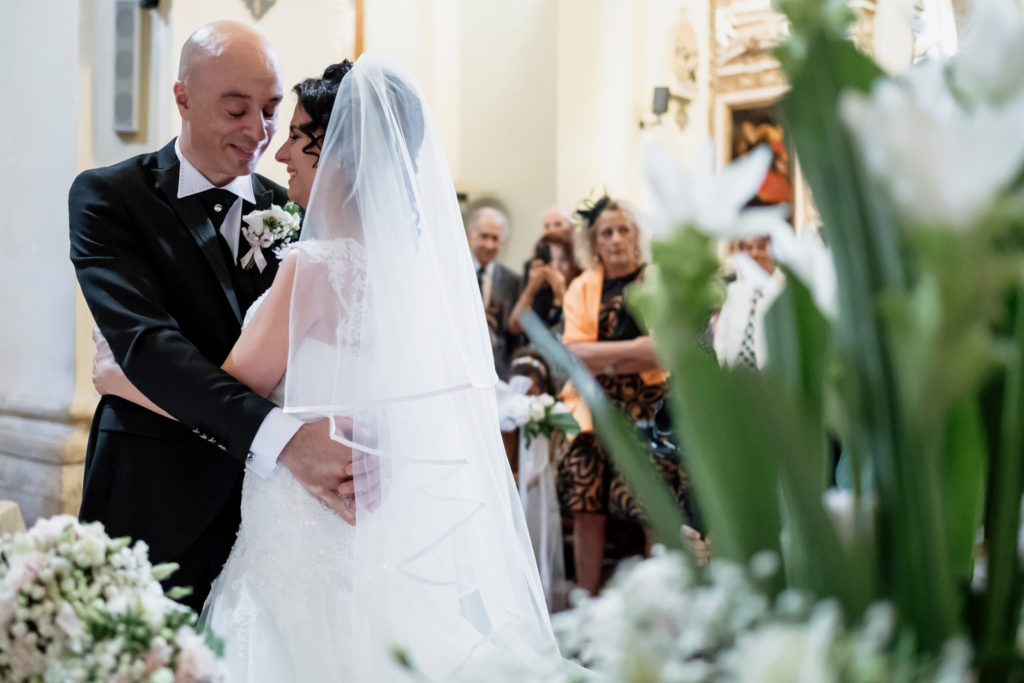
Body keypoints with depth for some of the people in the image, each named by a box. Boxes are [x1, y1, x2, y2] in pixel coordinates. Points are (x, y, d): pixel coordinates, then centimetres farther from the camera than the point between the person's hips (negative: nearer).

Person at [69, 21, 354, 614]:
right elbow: (145, 339, -20)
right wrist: (281, 439, -32)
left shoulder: (289, 211, 8)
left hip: (264, 503, 3)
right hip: (154, 506, -3)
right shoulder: (108, 197, -5)